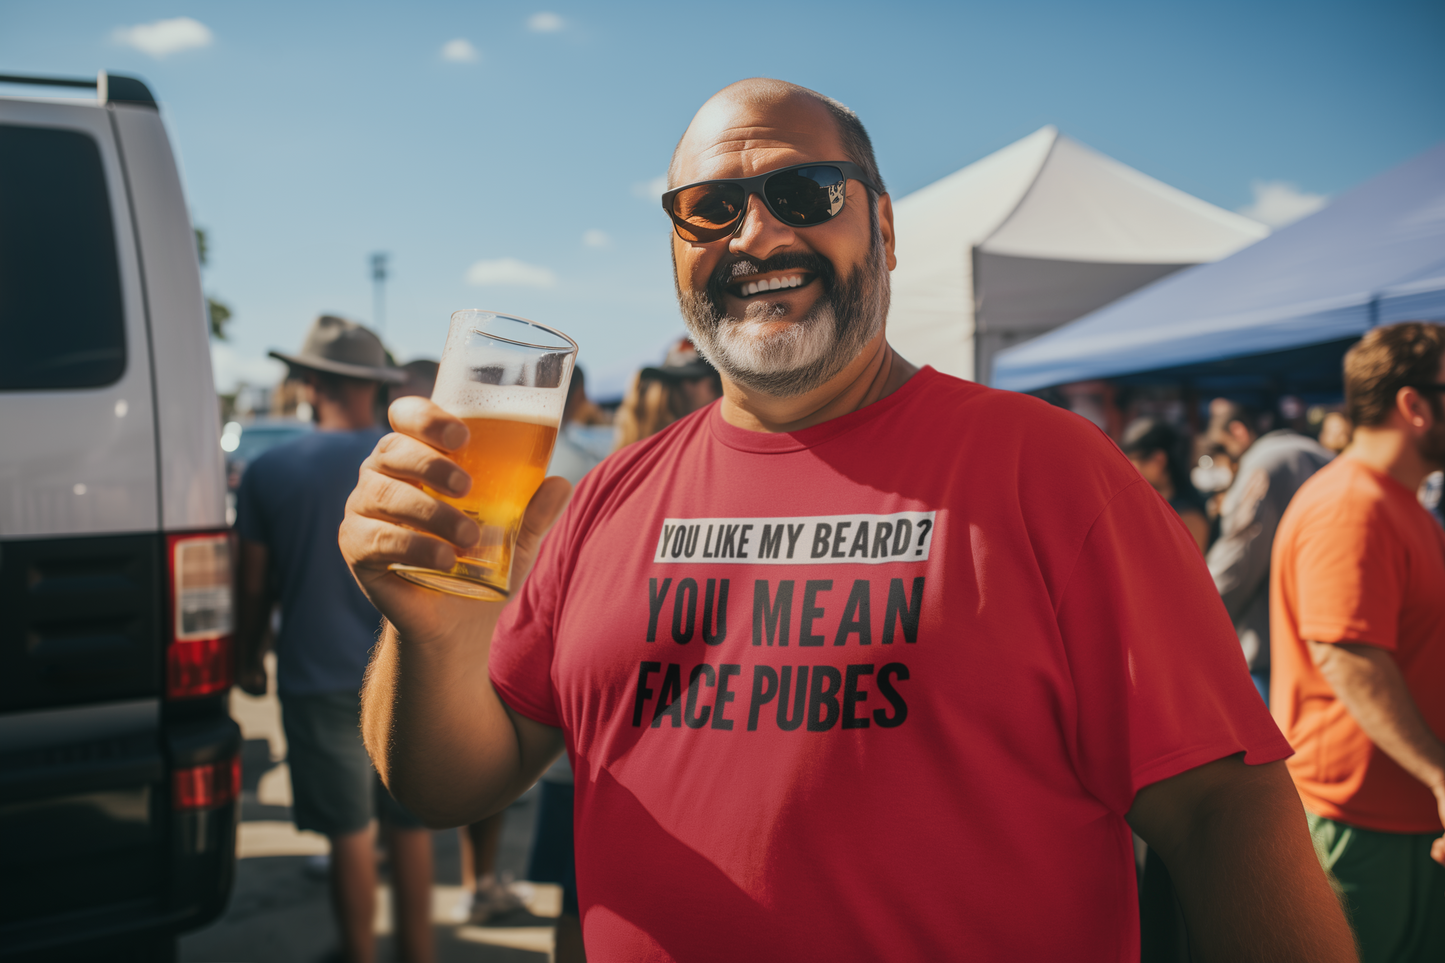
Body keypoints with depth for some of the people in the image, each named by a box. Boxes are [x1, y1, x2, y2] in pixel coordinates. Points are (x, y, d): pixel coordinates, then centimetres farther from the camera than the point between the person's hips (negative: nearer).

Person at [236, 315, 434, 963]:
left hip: (319, 677, -1)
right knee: (409, 824, 13)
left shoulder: (269, 471, -5)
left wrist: (247, 659, 17)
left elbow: (254, 583, 2)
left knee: (350, 832, 9)